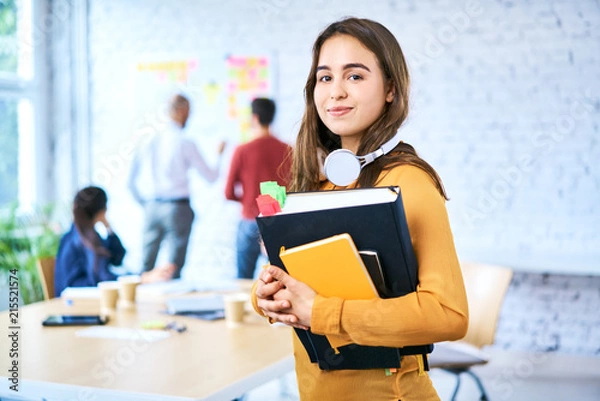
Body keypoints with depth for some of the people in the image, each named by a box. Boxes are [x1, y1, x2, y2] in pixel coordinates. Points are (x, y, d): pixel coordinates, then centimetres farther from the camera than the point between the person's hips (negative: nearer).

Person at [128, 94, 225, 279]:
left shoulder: (150, 140, 4)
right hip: (178, 208, -4)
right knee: (174, 268, 2)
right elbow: (210, 177, -1)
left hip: (151, 208, 5)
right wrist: (219, 155, 15)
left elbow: (131, 181, 9)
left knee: (146, 266, 10)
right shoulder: (185, 143, -9)